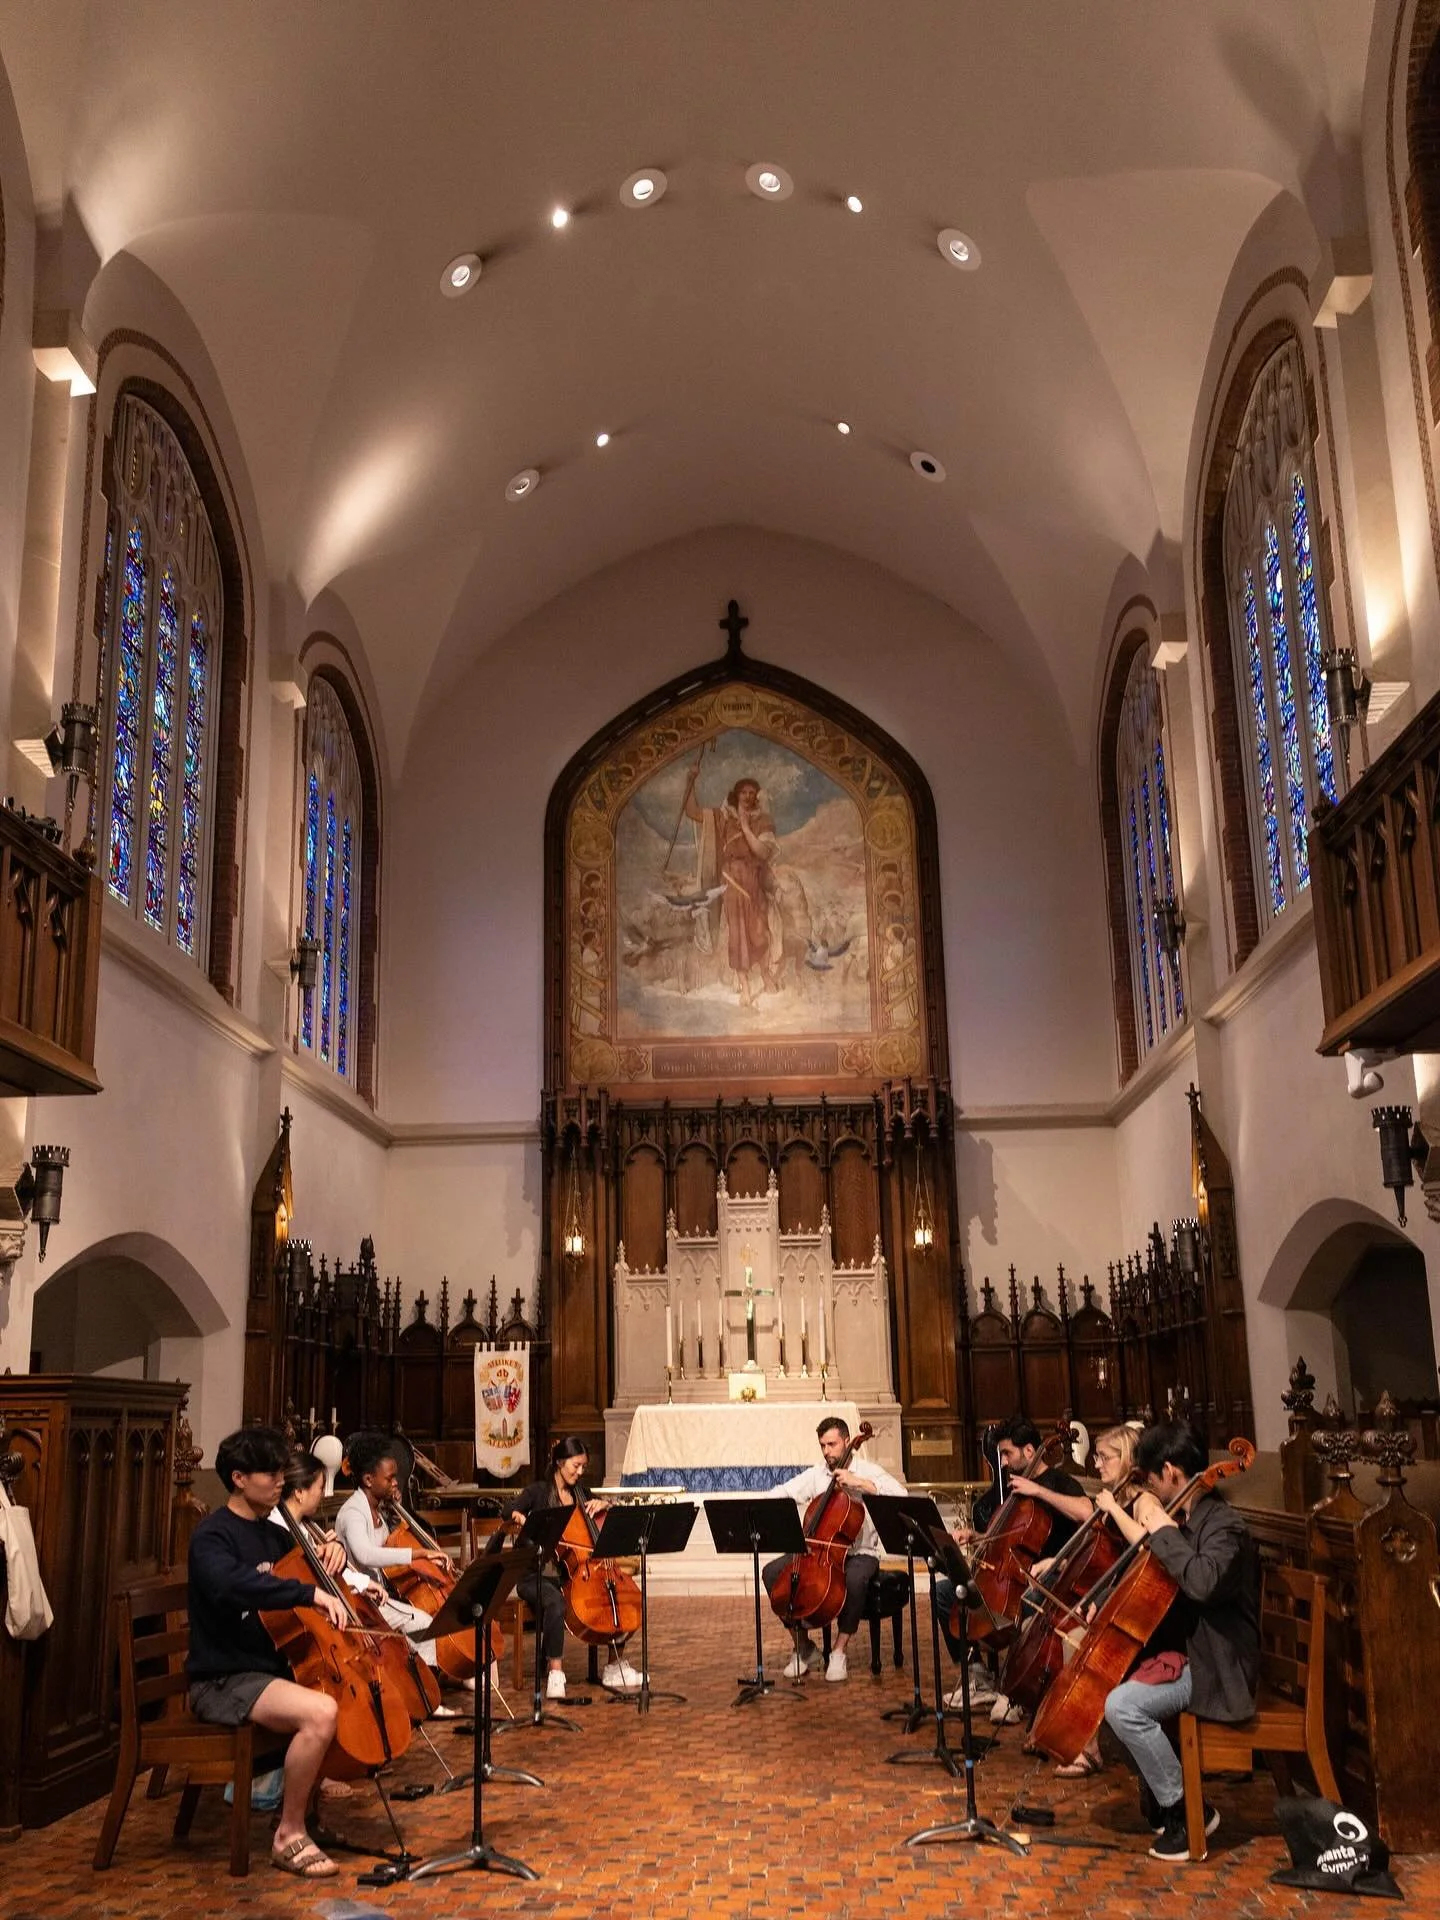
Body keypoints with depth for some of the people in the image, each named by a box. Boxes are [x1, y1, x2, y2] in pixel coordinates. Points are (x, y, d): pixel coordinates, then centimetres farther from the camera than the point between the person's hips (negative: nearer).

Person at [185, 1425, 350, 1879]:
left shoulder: (270, 1532, 11)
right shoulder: (213, 1535, -14)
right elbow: (230, 1584, -36)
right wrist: (308, 1593, -40)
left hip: (271, 1667, 9)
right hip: (224, 1681, -9)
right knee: (321, 1713, -30)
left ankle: (309, 1783, 15)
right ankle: (289, 1835, -14)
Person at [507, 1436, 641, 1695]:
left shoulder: (581, 1492, 14)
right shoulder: (537, 1491, -1)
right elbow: (510, 1513, -18)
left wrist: (602, 1505, 1)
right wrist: (524, 1521, -39)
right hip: (537, 1576, -6)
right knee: (555, 1602, -38)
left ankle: (615, 1667, 0)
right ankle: (555, 1674, -34)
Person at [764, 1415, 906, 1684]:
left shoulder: (866, 1470, -3)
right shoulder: (815, 1475, 8)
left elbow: (899, 1495, -19)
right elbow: (781, 1493, 2)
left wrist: (858, 1483, -23)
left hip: (860, 1553, -4)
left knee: (855, 1579, -39)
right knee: (772, 1573, -16)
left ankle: (840, 1650, -18)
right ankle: (803, 1646, -2)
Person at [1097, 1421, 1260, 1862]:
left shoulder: (1225, 1527, -19)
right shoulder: (1187, 1520, 10)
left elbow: (1203, 1582, -39)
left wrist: (1163, 1529, -27)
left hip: (1215, 1670, -10)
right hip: (1182, 1651, 10)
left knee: (1123, 1704, -25)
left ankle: (1188, 1810, -10)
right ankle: (1156, 1794, 17)